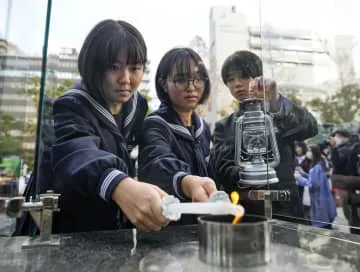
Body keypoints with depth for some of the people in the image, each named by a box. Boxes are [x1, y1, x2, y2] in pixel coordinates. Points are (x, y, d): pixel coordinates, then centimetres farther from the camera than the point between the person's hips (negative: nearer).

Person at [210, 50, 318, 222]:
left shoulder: (281, 114, 5)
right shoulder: (224, 126, 8)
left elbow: (310, 128, -16)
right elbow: (220, 170, -3)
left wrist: (276, 102, -32)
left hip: (283, 210, -1)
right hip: (241, 212, 1)